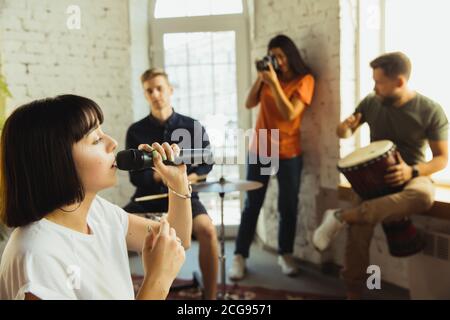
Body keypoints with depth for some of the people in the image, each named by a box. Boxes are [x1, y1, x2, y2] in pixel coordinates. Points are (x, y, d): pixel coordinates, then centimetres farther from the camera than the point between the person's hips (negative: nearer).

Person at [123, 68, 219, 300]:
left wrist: (191, 177, -10)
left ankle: (210, 295, -13)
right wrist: (157, 176, -20)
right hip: (147, 196, 2)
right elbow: (135, 177, 1)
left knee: (206, 229, -30)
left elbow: (207, 162, 11)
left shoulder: (192, 126, 2)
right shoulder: (136, 131, 2)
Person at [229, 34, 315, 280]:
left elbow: (290, 114, -15)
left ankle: (285, 254, 22)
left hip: (288, 153, -2)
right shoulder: (270, 76, 9)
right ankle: (240, 256, 8)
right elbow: (249, 104, 1)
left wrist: (274, 83, -19)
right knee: (252, 205, 3)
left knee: (288, 206, 7)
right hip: (259, 150, 3)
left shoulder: (305, 79, -3)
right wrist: (260, 77, -7)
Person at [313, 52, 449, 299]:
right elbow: (346, 133, 14)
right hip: (374, 174, 2)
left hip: (412, 174, -1)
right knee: (360, 225, -24)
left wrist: (413, 171, -24)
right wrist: (345, 129, -12)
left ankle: (342, 216, -33)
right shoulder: (370, 103, 1)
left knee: (423, 197, -39)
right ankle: (353, 292, -7)